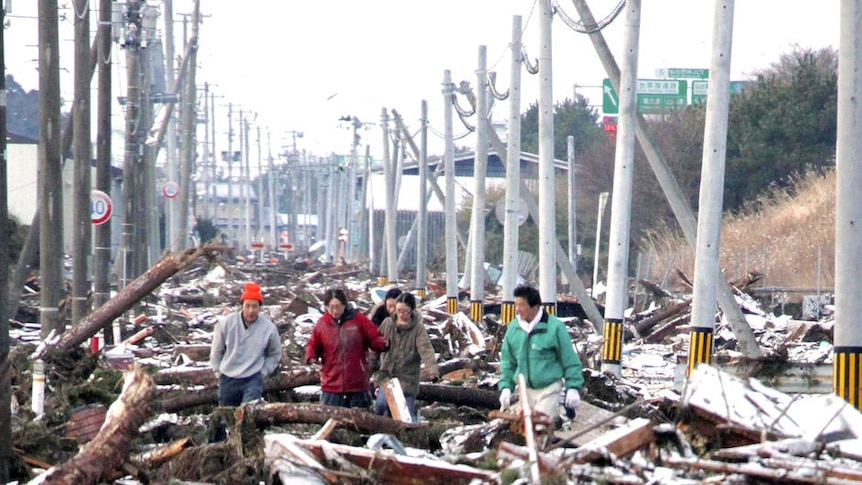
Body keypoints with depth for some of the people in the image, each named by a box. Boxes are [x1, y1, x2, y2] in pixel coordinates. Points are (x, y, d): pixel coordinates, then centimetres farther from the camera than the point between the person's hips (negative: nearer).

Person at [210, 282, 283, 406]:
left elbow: (275, 355, 10)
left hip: (253, 379, -2)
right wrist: (218, 371, 4)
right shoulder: (226, 323, -8)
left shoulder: (269, 328, -7)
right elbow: (216, 351, 7)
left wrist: (263, 372, 1)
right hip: (228, 379, 2)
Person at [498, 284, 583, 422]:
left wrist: (573, 387, -7)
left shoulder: (554, 327, -11)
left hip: (549, 388, -5)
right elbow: (507, 361, 11)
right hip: (526, 389, 5)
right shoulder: (513, 328, 2)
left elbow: (570, 360, -5)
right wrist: (505, 386, 2)